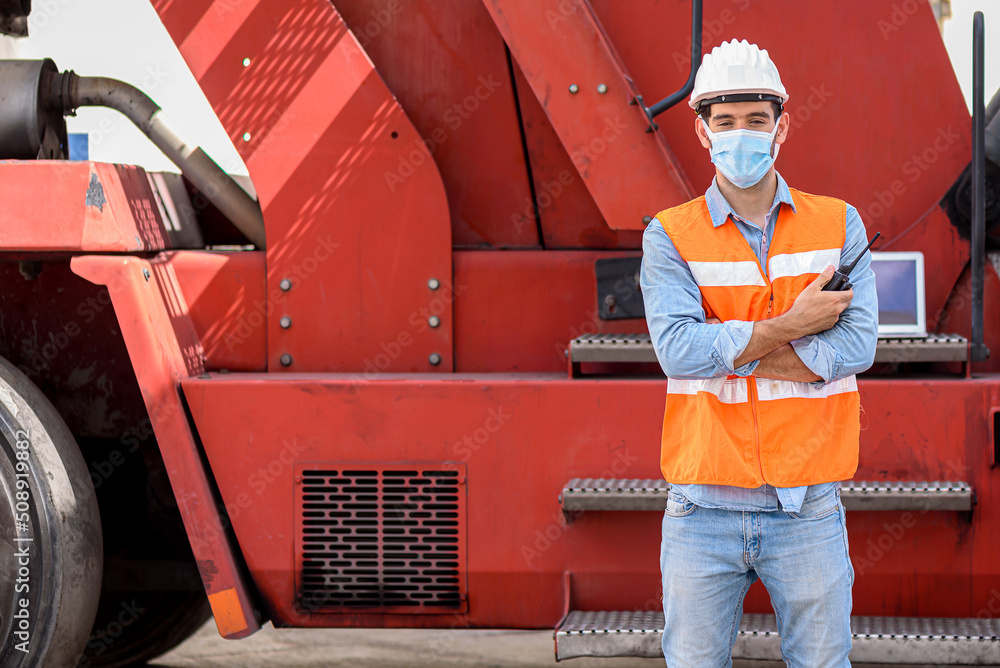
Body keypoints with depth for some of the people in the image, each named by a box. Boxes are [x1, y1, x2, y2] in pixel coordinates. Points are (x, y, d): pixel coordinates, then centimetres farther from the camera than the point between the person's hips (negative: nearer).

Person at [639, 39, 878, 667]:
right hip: (703, 513, 0)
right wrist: (791, 325, -13)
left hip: (808, 513, 1)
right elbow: (677, 349, -14)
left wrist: (727, 351, -13)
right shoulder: (670, 236, 1)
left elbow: (856, 344, -10)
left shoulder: (839, 226, 4)